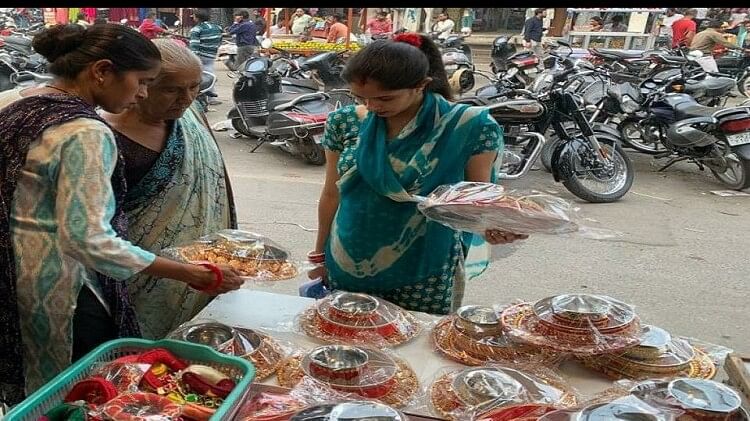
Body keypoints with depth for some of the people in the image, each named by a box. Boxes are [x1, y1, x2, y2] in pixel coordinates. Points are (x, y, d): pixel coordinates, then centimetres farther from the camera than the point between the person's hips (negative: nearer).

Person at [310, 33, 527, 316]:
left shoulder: (468, 126, -13)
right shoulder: (345, 122, -4)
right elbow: (332, 194, 6)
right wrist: (319, 254, 13)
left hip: (424, 274, -3)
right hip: (345, 268, 3)